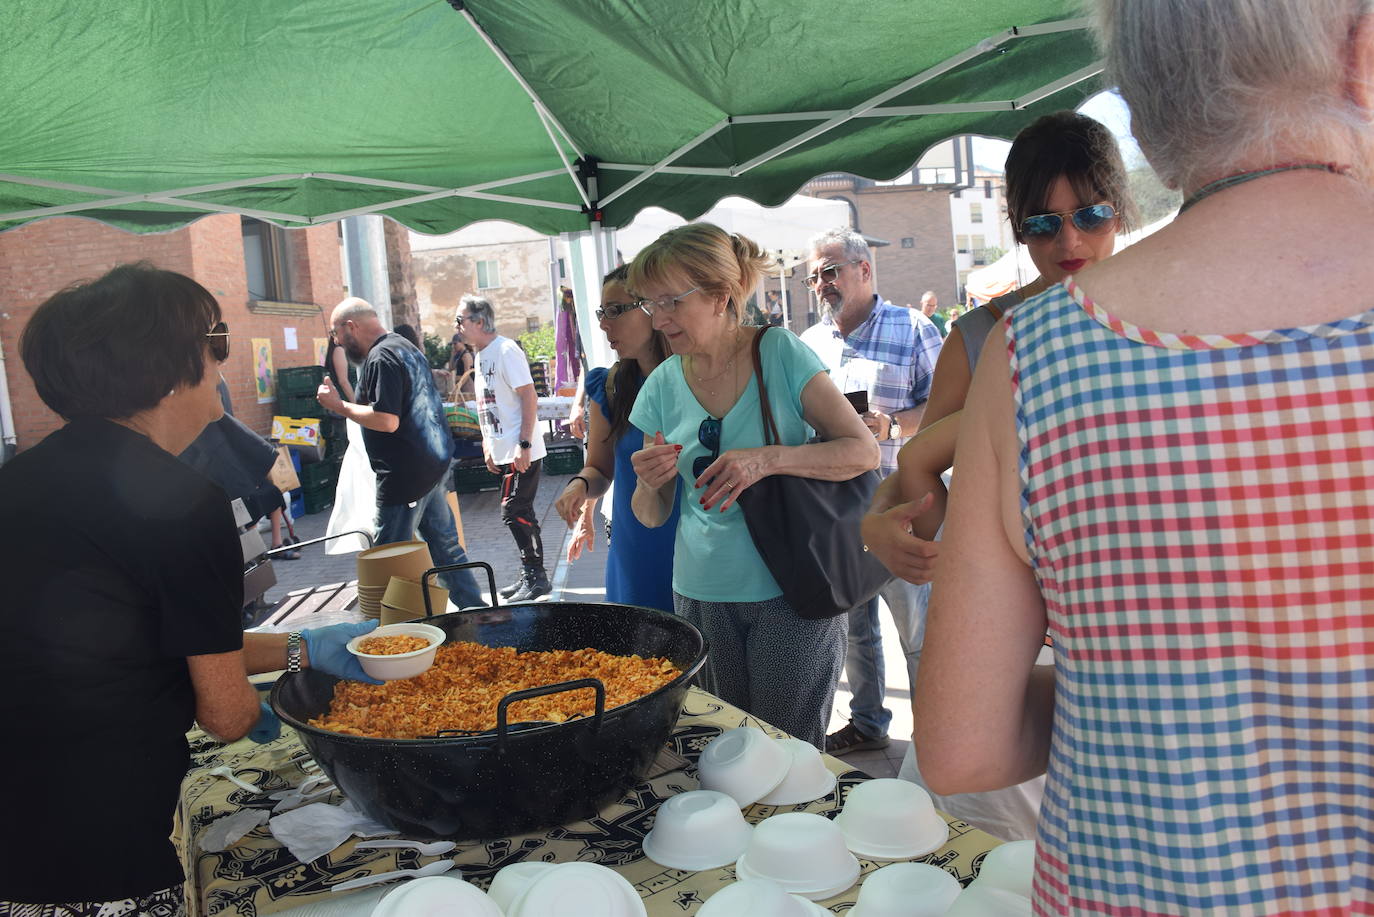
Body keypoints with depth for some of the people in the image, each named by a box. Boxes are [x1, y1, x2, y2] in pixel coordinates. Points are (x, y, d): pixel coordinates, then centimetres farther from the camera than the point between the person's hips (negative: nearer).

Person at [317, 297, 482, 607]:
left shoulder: (381, 358, -16)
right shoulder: (405, 347, 15)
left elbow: (387, 420, -25)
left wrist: (339, 405, -14)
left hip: (405, 475, -10)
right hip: (432, 465, 10)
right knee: (445, 547, 17)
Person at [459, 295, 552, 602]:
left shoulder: (506, 350, -13)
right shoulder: (481, 355, 15)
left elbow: (529, 398, -18)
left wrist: (524, 445, -22)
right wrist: (487, 445, 18)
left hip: (521, 452, -9)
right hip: (502, 452, 9)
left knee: (514, 513, -8)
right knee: (520, 514, 13)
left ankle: (535, 577, 2)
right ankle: (531, 576, 21)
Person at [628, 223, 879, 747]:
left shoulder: (779, 354, -8)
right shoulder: (664, 384, 2)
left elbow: (863, 451, -11)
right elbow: (651, 516, 7)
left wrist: (770, 458, -25)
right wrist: (650, 483, -16)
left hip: (790, 592, -3)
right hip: (702, 595, 4)